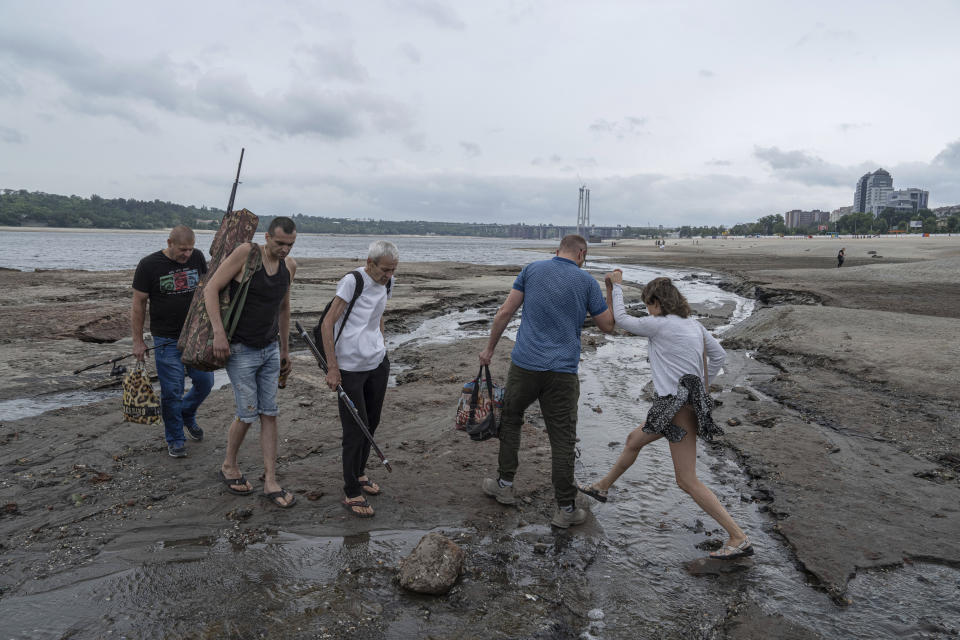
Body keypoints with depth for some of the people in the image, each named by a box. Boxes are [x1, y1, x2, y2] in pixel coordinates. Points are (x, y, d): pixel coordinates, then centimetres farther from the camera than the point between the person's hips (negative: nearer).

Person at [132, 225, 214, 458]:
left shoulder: (197, 258, 1)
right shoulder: (149, 265, -9)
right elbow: (139, 304, -4)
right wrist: (138, 341, -4)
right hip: (166, 340, -4)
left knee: (205, 382, 7)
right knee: (172, 391, 0)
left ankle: (187, 415, 37)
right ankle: (175, 440, 17)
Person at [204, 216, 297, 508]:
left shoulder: (289, 265, 3)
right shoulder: (246, 253, -15)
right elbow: (211, 289, -14)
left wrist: (285, 349, 18)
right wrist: (219, 333, -23)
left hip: (270, 349, 5)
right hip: (240, 350, -5)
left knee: (270, 414, 4)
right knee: (248, 414, -1)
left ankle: (270, 483, 11)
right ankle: (229, 466, 27)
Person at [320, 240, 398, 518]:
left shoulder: (386, 283, 6)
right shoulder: (352, 282, -15)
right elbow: (327, 324, -14)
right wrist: (332, 368, -16)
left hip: (377, 363, 7)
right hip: (349, 367, -7)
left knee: (372, 422, 16)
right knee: (356, 429, -2)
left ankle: (359, 473, 37)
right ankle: (351, 493, 12)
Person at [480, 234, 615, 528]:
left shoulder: (532, 269, 5)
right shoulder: (587, 281, 2)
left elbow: (505, 312, 3)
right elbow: (608, 326, 7)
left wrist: (490, 348, 12)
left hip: (525, 365, 1)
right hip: (563, 372, -1)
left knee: (510, 419, 23)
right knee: (563, 440, 5)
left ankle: (505, 485, 29)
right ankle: (566, 509, 11)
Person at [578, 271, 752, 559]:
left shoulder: (660, 325, -15)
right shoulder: (694, 325, 8)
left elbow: (621, 320, -2)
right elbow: (719, 356, 15)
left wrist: (616, 286, 10)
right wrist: (700, 386, 21)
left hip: (678, 407, -10)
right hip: (691, 400, 10)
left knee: (687, 481, -4)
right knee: (633, 441, 25)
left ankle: (739, 539, 0)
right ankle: (602, 488, 45)